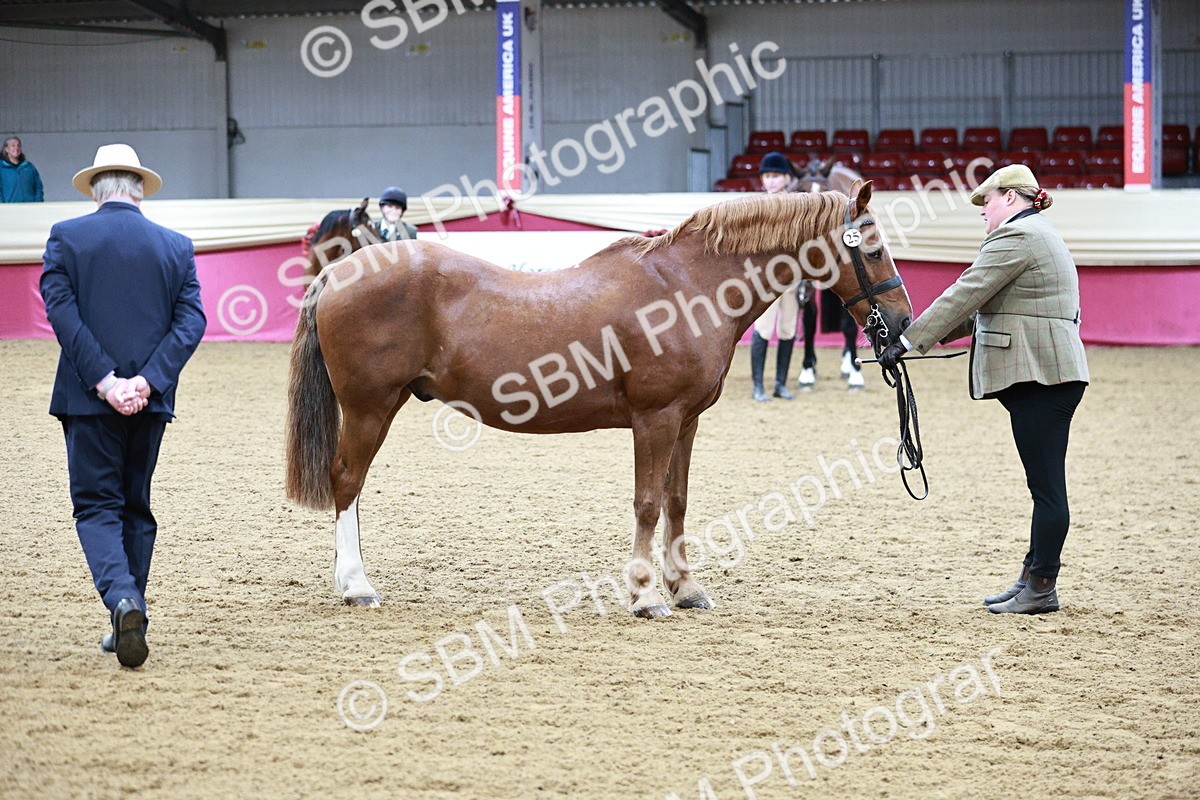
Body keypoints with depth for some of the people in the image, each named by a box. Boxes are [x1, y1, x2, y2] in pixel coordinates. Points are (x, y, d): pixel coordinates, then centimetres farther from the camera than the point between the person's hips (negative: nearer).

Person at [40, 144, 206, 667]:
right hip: (150, 402, 3)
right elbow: (191, 320, -4)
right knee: (136, 507, 15)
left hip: (88, 398, -3)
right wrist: (146, 381, -11)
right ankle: (130, 624, 17)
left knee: (96, 506, 1)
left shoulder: (66, 238, -2)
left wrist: (103, 381, -14)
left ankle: (122, 599, -24)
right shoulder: (176, 246, 5)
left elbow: (61, 311, -12)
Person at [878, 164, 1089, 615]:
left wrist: (907, 342, -12)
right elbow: (982, 307, 28)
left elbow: (964, 296, -14)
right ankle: (1033, 577, 15)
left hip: (1039, 374, -11)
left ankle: (1041, 589, -5)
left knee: (1046, 486, -7)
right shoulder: (1039, 236, 24)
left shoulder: (1015, 237, -10)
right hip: (1047, 374, 11)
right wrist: (931, 332, 25)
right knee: (1045, 485, 11)